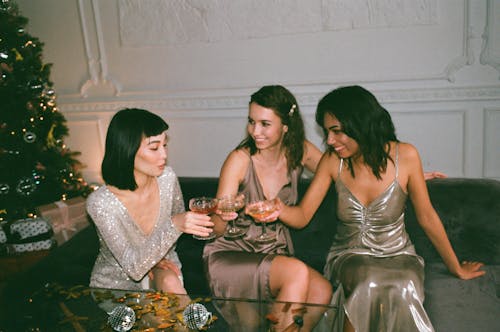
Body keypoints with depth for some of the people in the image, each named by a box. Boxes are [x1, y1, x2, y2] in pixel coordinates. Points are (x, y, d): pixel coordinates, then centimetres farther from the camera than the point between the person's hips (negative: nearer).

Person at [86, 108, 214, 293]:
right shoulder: (101, 202, -27)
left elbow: (178, 221, 7)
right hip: (115, 283, -3)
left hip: (155, 268, 3)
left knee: (170, 281, -27)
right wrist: (173, 225, -40)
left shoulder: (166, 178, -14)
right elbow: (134, 268, -29)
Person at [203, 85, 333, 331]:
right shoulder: (240, 159, -14)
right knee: (298, 273, -30)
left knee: (322, 290, -24)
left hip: (275, 255, 4)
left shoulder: (299, 152, -3)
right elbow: (217, 228, -16)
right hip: (230, 257, -4)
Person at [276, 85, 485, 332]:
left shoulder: (405, 156, -11)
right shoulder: (332, 160, -6)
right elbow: (302, 216, -6)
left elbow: (427, 217, 1)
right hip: (349, 256, 0)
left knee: (400, 290, -33)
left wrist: (456, 268, 11)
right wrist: (280, 209, -30)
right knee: (369, 284, -34)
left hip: (397, 255, 0)